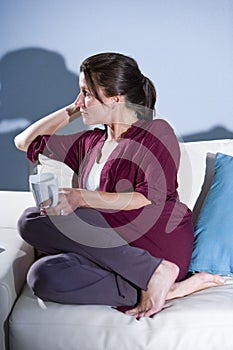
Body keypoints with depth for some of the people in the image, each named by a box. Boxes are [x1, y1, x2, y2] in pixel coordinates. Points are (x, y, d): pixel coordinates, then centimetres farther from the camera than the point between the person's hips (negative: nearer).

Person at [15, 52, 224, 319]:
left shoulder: (156, 132, 4)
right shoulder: (91, 142, 24)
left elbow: (150, 199, -11)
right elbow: (26, 142, 29)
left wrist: (82, 198, -18)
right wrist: (71, 111, 22)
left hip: (157, 243, -6)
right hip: (114, 249, 7)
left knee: (33, 221, -19)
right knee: (43, 277, -25)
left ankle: (156, 271, -20)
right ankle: (171, 288, -22)